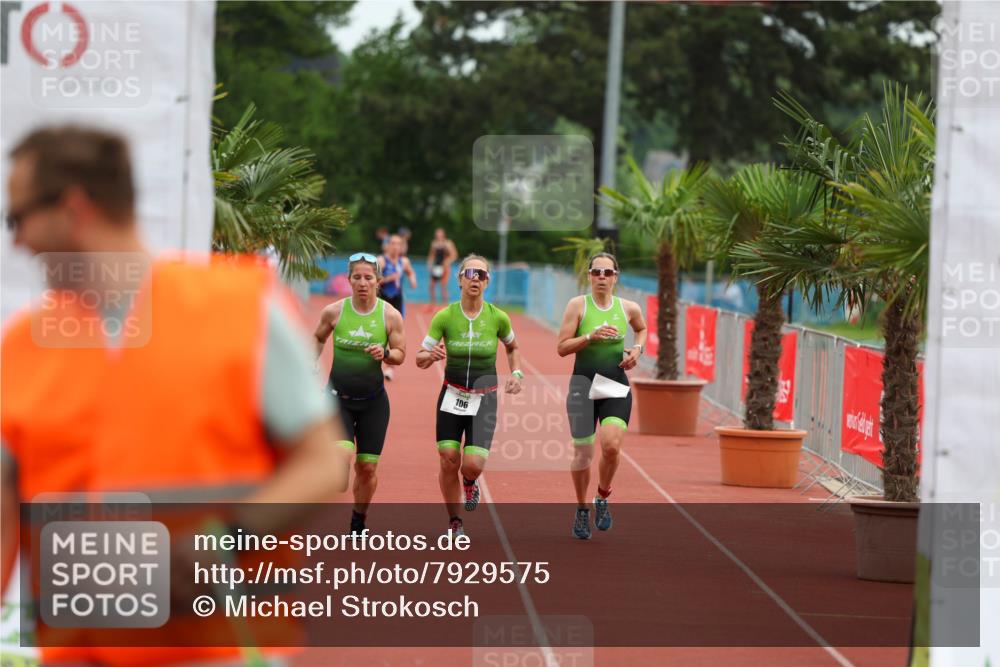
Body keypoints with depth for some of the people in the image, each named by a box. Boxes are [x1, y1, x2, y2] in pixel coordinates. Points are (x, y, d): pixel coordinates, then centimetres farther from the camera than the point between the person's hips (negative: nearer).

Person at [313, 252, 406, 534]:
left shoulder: (390, 315, -6)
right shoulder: (333, 312, -5)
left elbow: (400, 354, 0)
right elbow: (318, 339, 14)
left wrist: (384, 354, -20)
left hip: (373, 400, 1)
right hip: (339, 397, -1)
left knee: (367, 467, 6)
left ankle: (358, 523, 28)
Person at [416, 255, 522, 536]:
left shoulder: (497, 318, -7)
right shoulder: (445, 317, -9)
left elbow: (512, 347, 15)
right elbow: (420, 359, -4)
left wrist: (516, 373, -1)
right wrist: (430, 356, -27)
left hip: (484, 399, 0)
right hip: (452, 396, 0)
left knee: (473, 465, -13)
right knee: (449, 461, -2)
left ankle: (469, 482, 26)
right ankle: (455, 523, 18)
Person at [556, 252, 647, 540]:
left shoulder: (629, 308, 3)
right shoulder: (578, 305, -4)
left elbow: (641, 328, 26)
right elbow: (562, 347, -7)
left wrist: (638, 348, 7)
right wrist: (591, 336, -20)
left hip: (616, 387, 1)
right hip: (584, 384, -1)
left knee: (611, 446, -20)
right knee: (583, 453, 3)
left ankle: (602, 498, 7)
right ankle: (582, 510, 26)